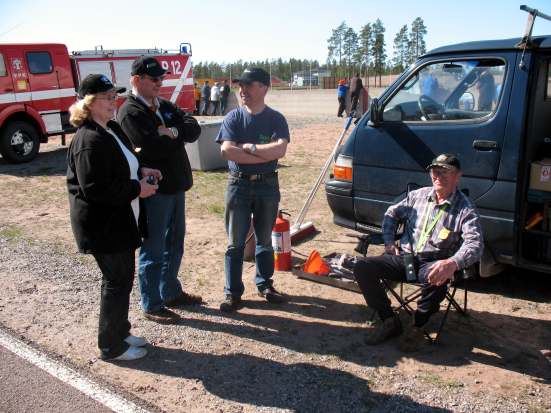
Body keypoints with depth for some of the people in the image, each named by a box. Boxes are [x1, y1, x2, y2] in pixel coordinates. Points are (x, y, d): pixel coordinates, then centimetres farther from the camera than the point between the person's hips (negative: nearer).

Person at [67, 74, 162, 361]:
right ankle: (112, 346, 21)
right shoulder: (89, 141, -22)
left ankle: (120, 332, 36)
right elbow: (94, 189, -26)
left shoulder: (113, 129, 8)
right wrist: (137, 189, -19)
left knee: (122, 278, 19)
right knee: (117, 281, 3)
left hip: (119, 221, 9)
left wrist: (141, 171, 3)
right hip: (103, 226, -9)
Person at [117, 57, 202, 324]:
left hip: (176, 185, 8)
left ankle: (171, 292, 36)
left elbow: (194, 129, 0)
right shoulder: (130, 113, -13)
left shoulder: (165, 106, 12)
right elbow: (153, 148, -25)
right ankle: (151, 306, 19)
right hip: (153, 190, -8)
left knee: (174, 244, 19)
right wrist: (177, 136, -9)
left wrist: (171, 132, -17)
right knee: (153, 250, 4)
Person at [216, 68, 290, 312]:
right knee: (235, 242, 4)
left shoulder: (275, 119, -1)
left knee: (265, 239, 14)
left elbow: (280, 149, -17)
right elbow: (227, 150, -15)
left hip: (267, 185, 1)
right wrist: (264, 155, -16)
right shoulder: (233, 118, -1)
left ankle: (264, 285, 31)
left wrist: (249, 147, -16)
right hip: (239, 184, 0)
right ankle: (233, 292, 14)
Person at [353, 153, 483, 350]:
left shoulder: (465, 209, -5)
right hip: (406, 256, 4)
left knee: (437, 280, -41)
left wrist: (453, 263, -40)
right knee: (362, 267, -16)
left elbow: (474, 244, -19)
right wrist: (389, 241, 8)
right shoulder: (418, 195, 10)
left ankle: (418, 326, -11)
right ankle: (390, 321, -3)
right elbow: (392, 214, 24)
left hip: (433, 263, -4)